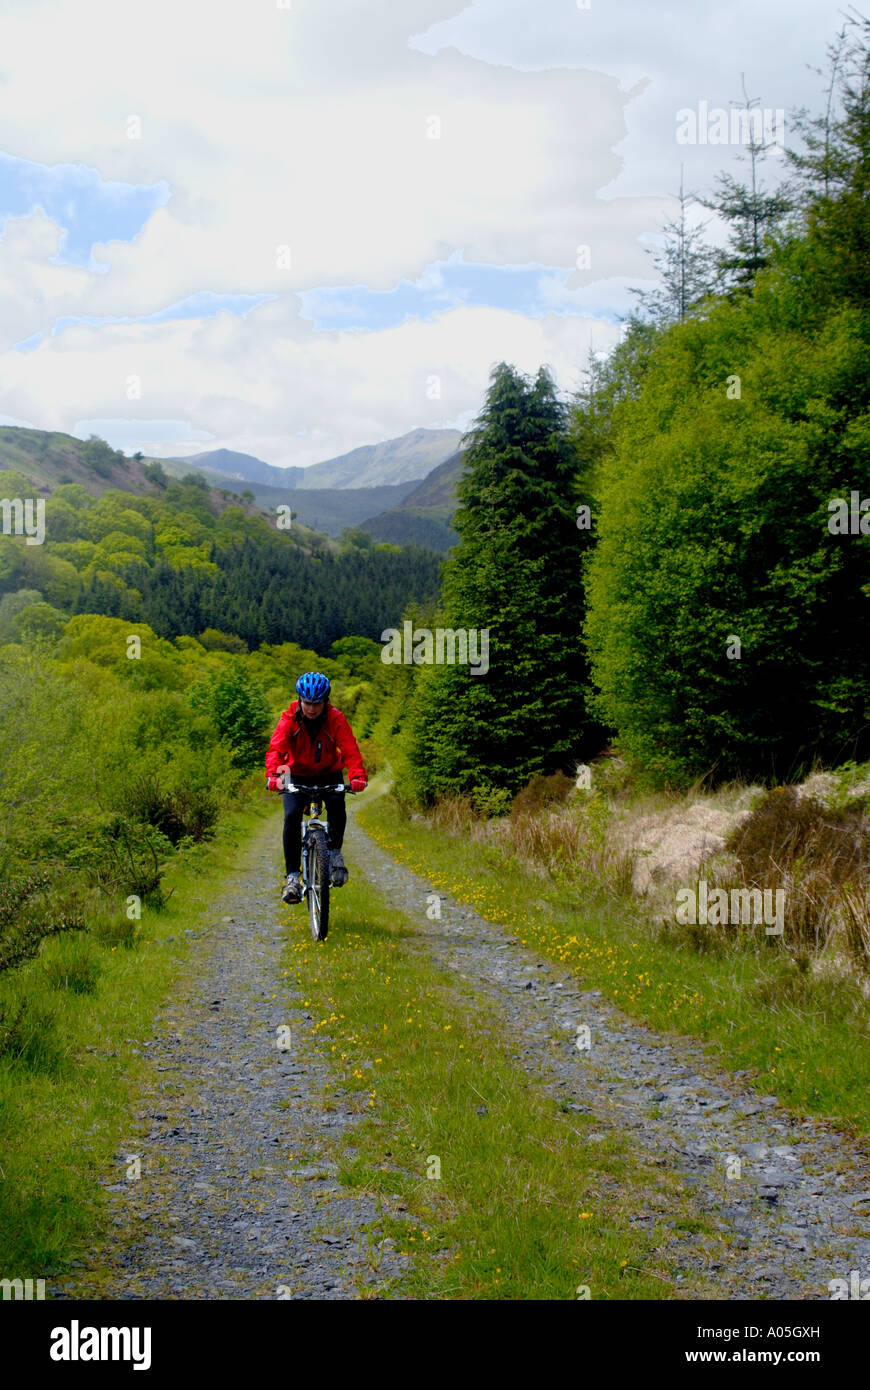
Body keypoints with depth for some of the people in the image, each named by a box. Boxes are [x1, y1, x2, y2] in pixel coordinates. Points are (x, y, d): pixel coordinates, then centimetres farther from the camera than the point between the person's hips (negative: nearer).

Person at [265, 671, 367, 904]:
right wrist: (273, 775, -51)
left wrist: (358, 775, -48)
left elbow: (350, 749, -29)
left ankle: (335, 852, -4)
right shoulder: (289, 719, -18)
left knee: (336, 805, -30)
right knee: (292, 816, -23)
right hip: (298, 776, 0)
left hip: (329, 774, 0)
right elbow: (276, 748, -30)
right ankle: (292, 876, -17)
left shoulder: (336, 719, -19)